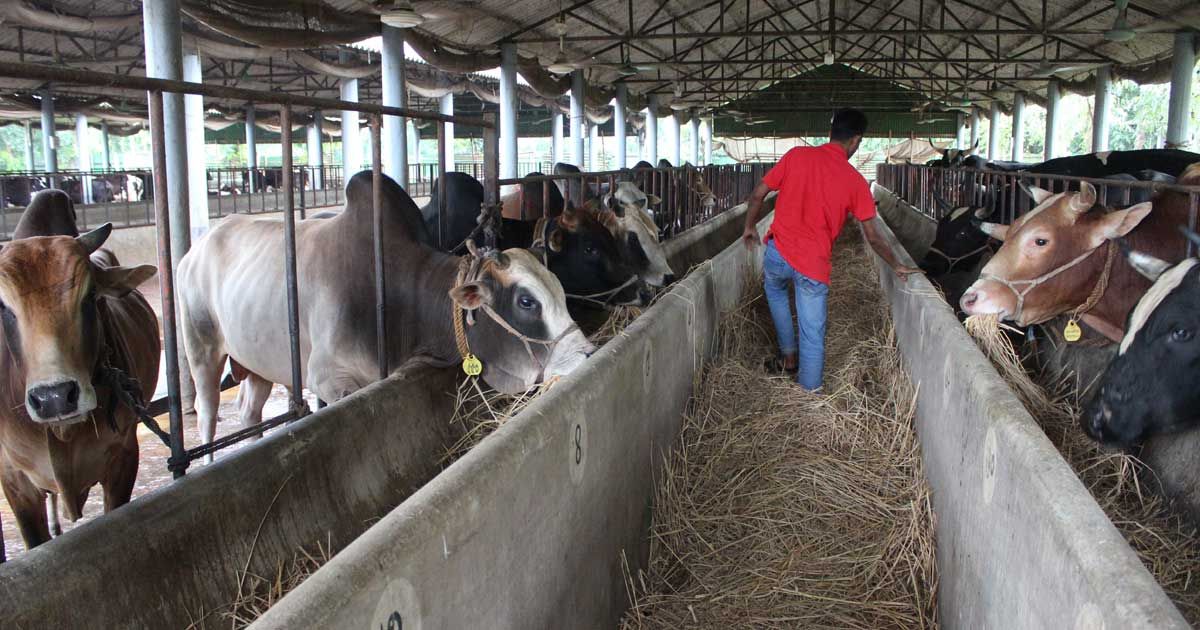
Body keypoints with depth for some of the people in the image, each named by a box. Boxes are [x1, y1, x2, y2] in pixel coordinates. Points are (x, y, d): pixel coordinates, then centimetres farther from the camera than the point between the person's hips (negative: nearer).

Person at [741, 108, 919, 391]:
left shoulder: (797, 155, -1)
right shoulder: (855, 182, -2)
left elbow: (758, 195, 1)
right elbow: (873, 237, 2)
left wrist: (750, 227, 19)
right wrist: (896, 266, 18)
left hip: (778, 251, 2)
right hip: (814, 266, -2)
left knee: (774, 289, 34)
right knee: (813, 337, 10)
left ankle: (789, 355, 35)